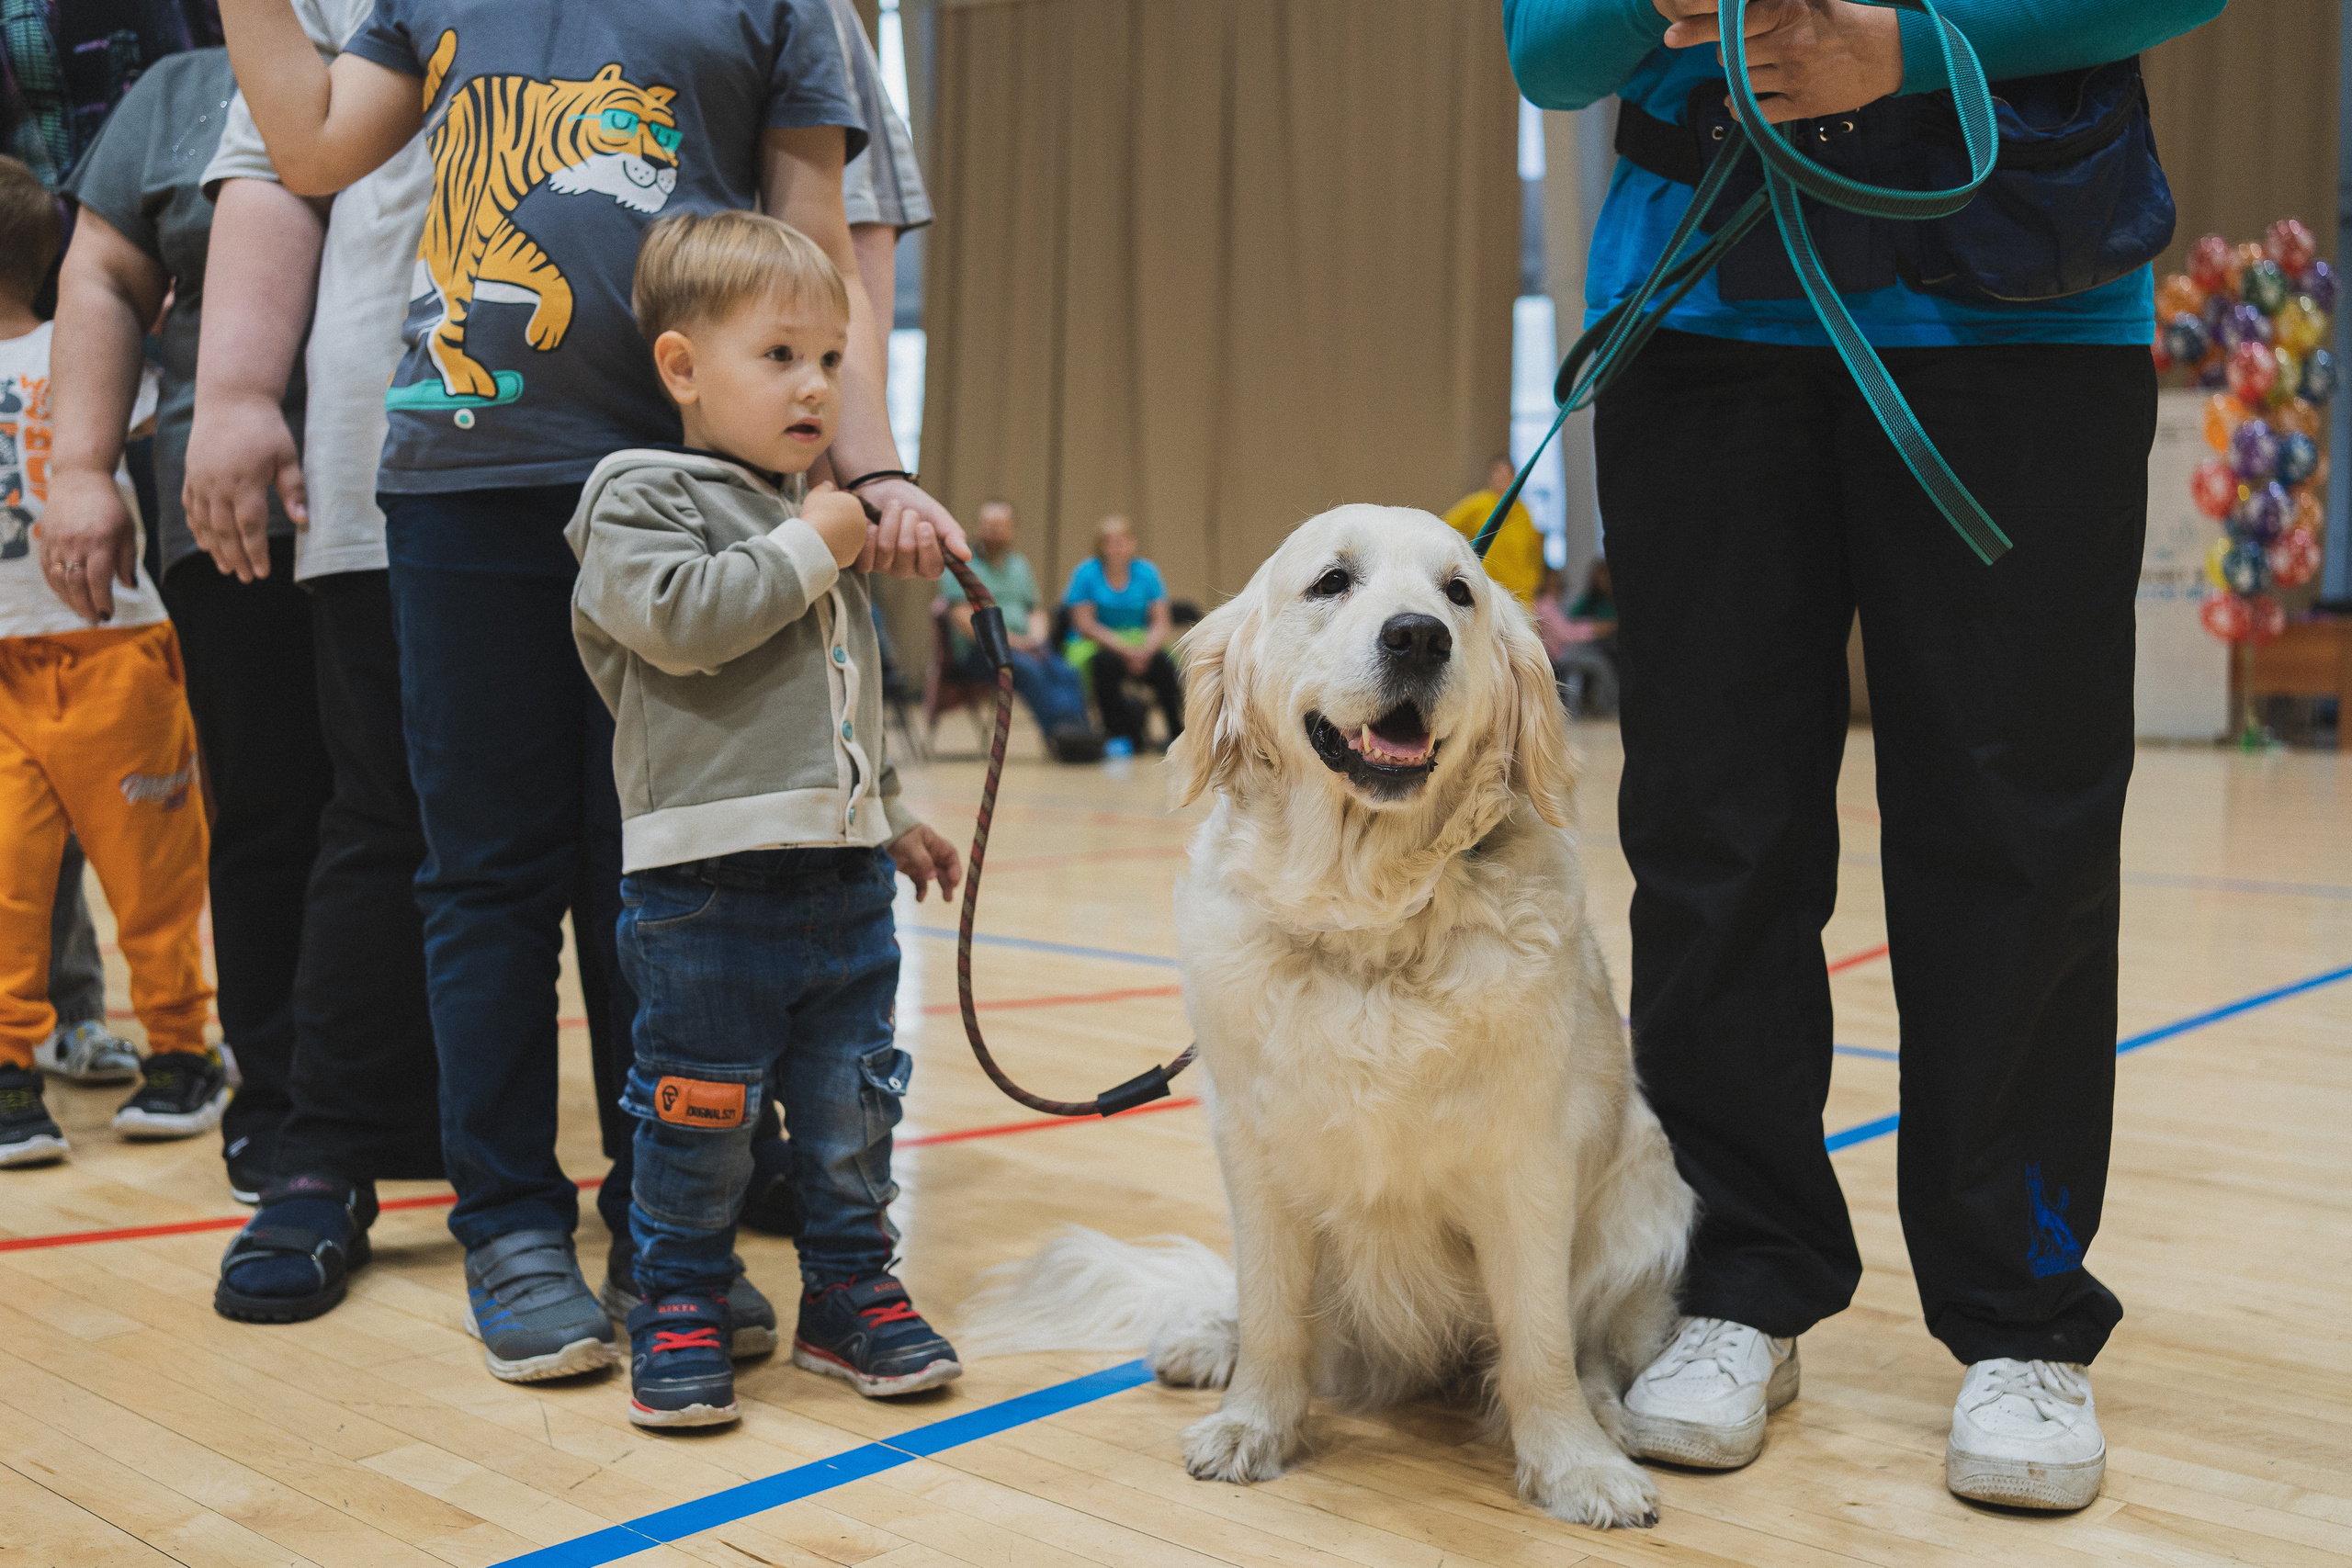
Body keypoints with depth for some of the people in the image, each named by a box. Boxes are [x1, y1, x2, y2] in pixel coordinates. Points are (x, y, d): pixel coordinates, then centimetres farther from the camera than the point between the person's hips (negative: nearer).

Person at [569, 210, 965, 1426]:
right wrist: (810, 547, -14)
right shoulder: (639, 499, -3)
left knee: (852, 1108, 11)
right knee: (699, 1113, 2)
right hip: (708, 881, -6)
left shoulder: (818, 524, 19)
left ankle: (851, 1293, 25)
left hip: (843, 879, 7)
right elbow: (682, 620, -22)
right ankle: (680, 1306, 19)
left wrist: (894, 819, 27)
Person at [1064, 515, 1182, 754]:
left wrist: (1146, 650, -22)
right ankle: (1119, 734, -21)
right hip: (1097, 645, -2)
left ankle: (1177, 732, -16)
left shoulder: (1147, 573, 3)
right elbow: (1085, 625, -10)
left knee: (1163, 663, -28)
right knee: (1105, 663, -35)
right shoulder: (1086, 574, -4)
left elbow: (1161, 623, -1)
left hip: (1142, 645, 2)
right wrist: (1124, 650, -21)